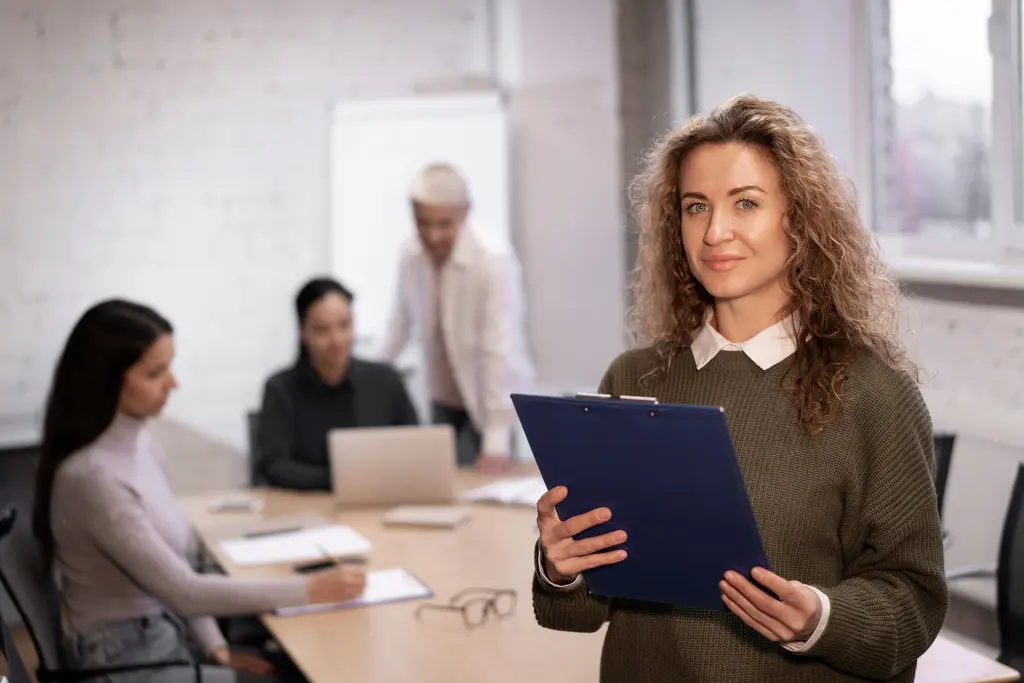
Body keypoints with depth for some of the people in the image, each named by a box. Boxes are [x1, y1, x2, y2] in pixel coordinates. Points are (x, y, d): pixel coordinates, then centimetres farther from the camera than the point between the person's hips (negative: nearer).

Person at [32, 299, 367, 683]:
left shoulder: (139, 442, 4)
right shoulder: (94, 476, -24)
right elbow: (180, 589, -22)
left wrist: (215, 647, -1)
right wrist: (308, 591, -20)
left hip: (167, 639, 8)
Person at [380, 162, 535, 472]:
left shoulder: (494, 263, -25)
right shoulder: (410, 256, -8)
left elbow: (500, 352, -28)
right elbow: (400, 323, 9)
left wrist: (496, 443, -30)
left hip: (487, 403, -5)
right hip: (443, 401, 5)